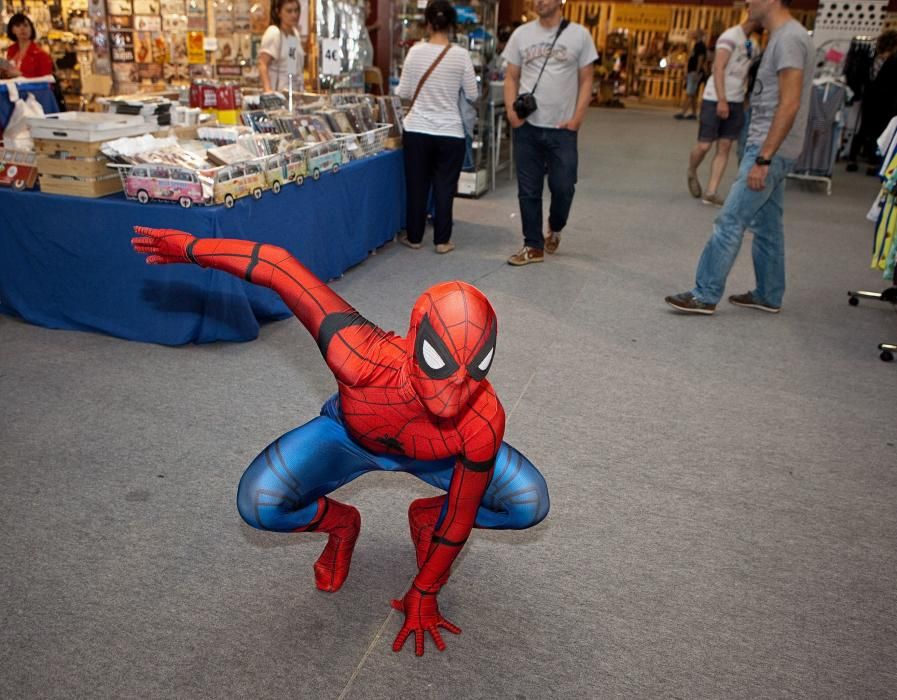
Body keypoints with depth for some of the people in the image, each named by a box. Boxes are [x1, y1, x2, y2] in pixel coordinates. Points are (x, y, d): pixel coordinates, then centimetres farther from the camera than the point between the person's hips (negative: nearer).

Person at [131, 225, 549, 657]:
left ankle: (427, 516, 13)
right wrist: (190, 248, -23)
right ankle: (340, 524, 12)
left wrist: (423, 594, -10)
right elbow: (280, 267, -37)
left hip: (432, 455, 1)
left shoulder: (483, 424, -40)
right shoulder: (364, 361, -47)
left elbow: (462, 519, -22)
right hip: (349, 437, 0)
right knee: (259, 504, -23)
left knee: (530, 505, -16)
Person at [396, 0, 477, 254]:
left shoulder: (415, 51, -4)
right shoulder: (460, 55, -7)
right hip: (450, 132, -1)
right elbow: (472, 95, 0)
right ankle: (442, 240, 15)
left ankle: (414, 237, 22)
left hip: (417, 130, 1)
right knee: (445, 187, 9)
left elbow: (403, 93, 1)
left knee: (416, 185, 12)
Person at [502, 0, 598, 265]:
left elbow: (585, 80, 2)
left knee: (563, 187, -1)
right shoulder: (521, 34, 4)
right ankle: (534, 246, 17)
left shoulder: (579, 35, 0)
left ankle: (554, 229, 30)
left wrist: (577, 118, -8)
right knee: (528, 191, 6)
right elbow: (511, 77, 8)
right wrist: (511, 111, -8)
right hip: (527, 127, 2)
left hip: (562, 128, -1)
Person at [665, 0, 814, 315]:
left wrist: (763, 159, -24)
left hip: (770, 150, -10)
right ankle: (768, 295, 22)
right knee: (766, 225, 14)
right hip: (771, 150, 10)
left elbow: (789, 105, -22)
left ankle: (705, 295, -4)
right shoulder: (782, 37, 16)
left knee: (730, 222, -9)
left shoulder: (789, 38, -14)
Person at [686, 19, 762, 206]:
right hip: (715, 100, -7)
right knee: (704, 145, -5)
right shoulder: (731, 36, -9)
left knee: (725, 147, 0)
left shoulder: (751, 43, 15)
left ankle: (711, 192, -1)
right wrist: (721, 100, -25)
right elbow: (718, 69, -18)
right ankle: (692, 173, 25)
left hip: (737, 102, 7)